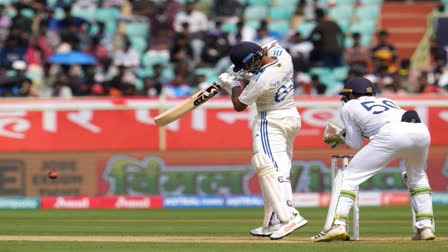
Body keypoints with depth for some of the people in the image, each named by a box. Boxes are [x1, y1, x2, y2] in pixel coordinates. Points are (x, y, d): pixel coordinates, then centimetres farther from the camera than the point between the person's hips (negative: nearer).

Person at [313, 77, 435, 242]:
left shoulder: (349, 107, 26)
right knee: (417, 175, 32)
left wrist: (342, 135, 42)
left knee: (350, 176, 7)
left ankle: (339, 224, -8)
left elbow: (356, 144, 21)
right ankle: (425, 226, 19)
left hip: (392, 135, -5)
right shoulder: (387, 101, 40)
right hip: (422, 130, 5)